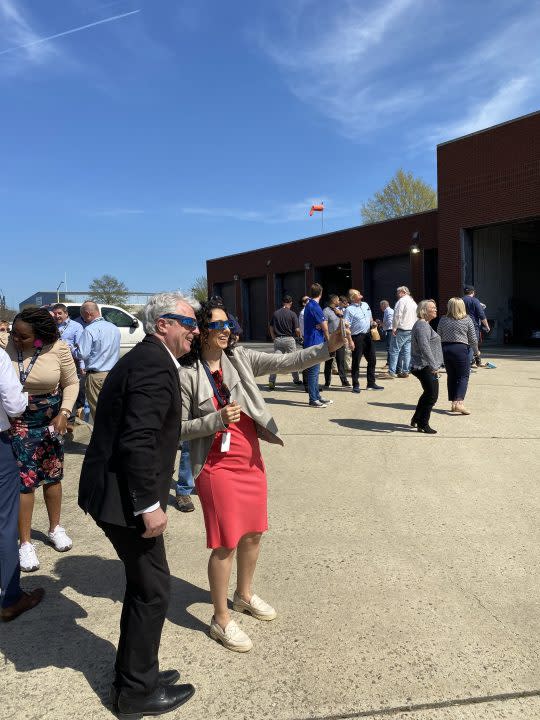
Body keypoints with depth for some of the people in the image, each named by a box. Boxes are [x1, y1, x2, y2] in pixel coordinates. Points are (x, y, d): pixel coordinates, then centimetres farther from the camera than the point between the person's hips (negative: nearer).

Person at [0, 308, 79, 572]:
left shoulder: (58, 348, -14)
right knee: (24, 481, 0)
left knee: (53, 477, 15)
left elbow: (71, 383, -4)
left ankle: (55, 528, 36)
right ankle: (25, 543, 16)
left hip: (50, 421, 1)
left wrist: (64, 414, -14)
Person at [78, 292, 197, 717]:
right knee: (153, 590, 5)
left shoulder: (144, 358, 12)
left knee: (143, 586, 21)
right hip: (125, 497, -10)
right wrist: (149, 504, -21)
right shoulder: (155, 366, -20)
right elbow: (138, 441, -27)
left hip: (115, 489, 10)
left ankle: (134, 675, 38)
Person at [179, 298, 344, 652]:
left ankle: (244, 595, 42)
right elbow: (179, 428, -9)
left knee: (253, 532, 18)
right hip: (217, 465, -5)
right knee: (226, 542, 1)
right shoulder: (187, 374, -12)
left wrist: (327, 348, -22)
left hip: (251, 459, 6)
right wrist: (217, 419, -23)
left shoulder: (240, 357, 0)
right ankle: (221, 620, 21)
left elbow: (285, 362, -10)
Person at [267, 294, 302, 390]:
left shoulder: (276, 313, 3)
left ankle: (271, 381, -12)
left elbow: (271, 328, 8)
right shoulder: (292, 314, -7)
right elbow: (297, 330, -8)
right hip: (289, 339, -2)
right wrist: (298, 336, 13)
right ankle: (296, 380, 26)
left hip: (278, 339, 2)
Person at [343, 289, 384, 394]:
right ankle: (355, 385, 9)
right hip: (357, 338, -7)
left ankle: (371, 383, 23)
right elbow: (346, 327, -13)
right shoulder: (349, 310, -9)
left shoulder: (366, 305, 13)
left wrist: (372, 323, 3)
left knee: (372, 360, 11)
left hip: (368, 336, 7)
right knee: (356, 362, 0)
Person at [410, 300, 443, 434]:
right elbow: (425, 348, -26)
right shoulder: (422, 325, -17)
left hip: (424, 367, 11)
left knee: (428, 393, 21)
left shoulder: (424, 324, 17)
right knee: (432, 395, -4)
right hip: (425, 367, -11)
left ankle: (416, 419, 31)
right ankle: (423, 425, 6)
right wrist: (434, 366, -26)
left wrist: (434, 365, 27)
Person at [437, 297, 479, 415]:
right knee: (463, 376, 0)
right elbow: (473, 338, 1)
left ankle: (453, 403, 15)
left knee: (451, 376, 12)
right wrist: (476, 351, 16)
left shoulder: (443, 319, 3)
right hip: (461, 349, -3)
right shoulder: (467, 319, -3)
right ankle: (459, 402, -16)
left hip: (445, 349, 4)